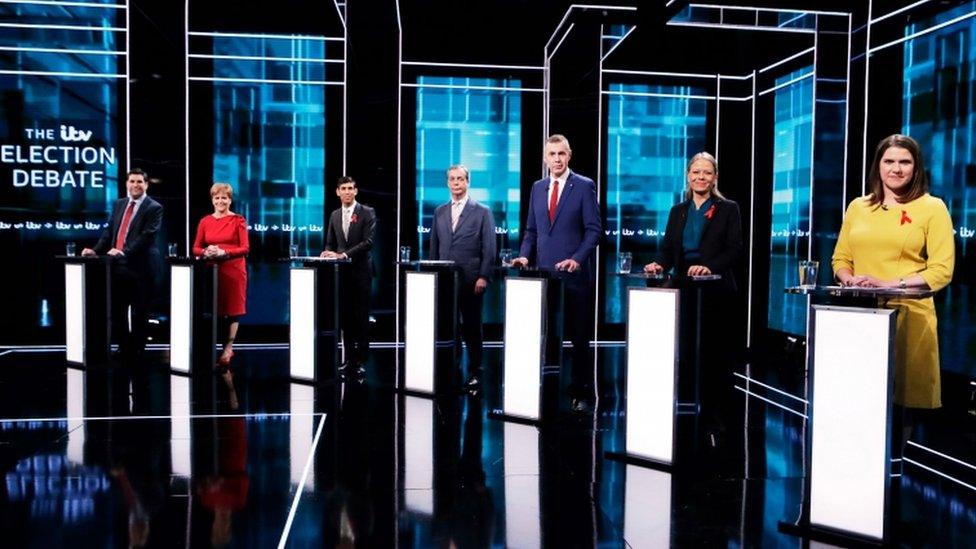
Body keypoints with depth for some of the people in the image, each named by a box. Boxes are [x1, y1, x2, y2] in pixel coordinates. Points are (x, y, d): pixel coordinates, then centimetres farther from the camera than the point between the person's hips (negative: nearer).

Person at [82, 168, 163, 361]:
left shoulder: (154, 208, -7)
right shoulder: (119, 204, 14)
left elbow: (146, 236, -17)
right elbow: (109, 231, 13)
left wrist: (124, 251, -25)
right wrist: (96, 250, 0)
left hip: (139, 266, -6)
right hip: (118, 265, 7)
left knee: (139, 312, 4)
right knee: (117, 310, 13)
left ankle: (136, 352, 15)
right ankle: (123, 348, 26)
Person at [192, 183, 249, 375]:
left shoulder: (238, 220, 1)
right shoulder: (205, 221, 10)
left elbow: (245, 248, -5)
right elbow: (196, 248, 10)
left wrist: (224, 252, -17)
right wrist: (206, 251, -11)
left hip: (233, 270, -3)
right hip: (211, 270, 3)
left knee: (232, 309, 0)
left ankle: (228, 349, 8)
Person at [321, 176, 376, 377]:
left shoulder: (367, 213, -3)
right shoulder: (334, 215, 13)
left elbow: (368, 241, -13)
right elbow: (330, 242, 15)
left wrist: (345, 254, -19)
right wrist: (329, 252, -8)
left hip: (360, 271, -5)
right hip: (342, 272, 5)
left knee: (361, 317, -2)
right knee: (345, 317, 7)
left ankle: (361, 360, 4)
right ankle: (349, 359, 15)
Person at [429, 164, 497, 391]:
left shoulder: (482, 212, 1)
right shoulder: (439, 212, 13)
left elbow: (489, 249, -3)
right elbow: (434, 247, 15)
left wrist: (483, 277, -10)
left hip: (471, 281, -3)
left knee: (472, 328, 4)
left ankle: (474, 373, 14)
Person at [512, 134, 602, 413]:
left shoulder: (584, 186, -2)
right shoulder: (537, 187, 13)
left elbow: (594, 230, -7)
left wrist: (577, 259, -18)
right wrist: (525, 255, -1)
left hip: (575, 274, -4)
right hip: (544, 274, 4)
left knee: (579, 337, 5)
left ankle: (582, 394, 14)